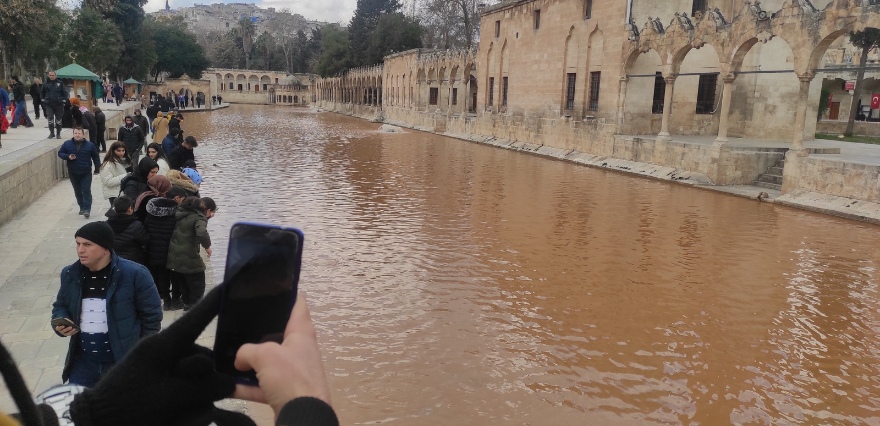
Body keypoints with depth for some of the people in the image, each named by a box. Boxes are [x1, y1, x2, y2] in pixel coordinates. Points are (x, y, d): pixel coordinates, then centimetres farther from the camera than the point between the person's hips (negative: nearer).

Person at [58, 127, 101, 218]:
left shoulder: (90, 145, -3)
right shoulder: (67, 144, 0)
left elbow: (95, 157, 5)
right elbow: (60, 153, 7)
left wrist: (97, 168, 4)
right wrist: (68, 157, -14)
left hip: (86, 173, -3)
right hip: (73, 173, 3)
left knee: (86, 191, -8)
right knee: (77, 192, 12)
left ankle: (87, 209, -10)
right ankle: (82, 207, 26)